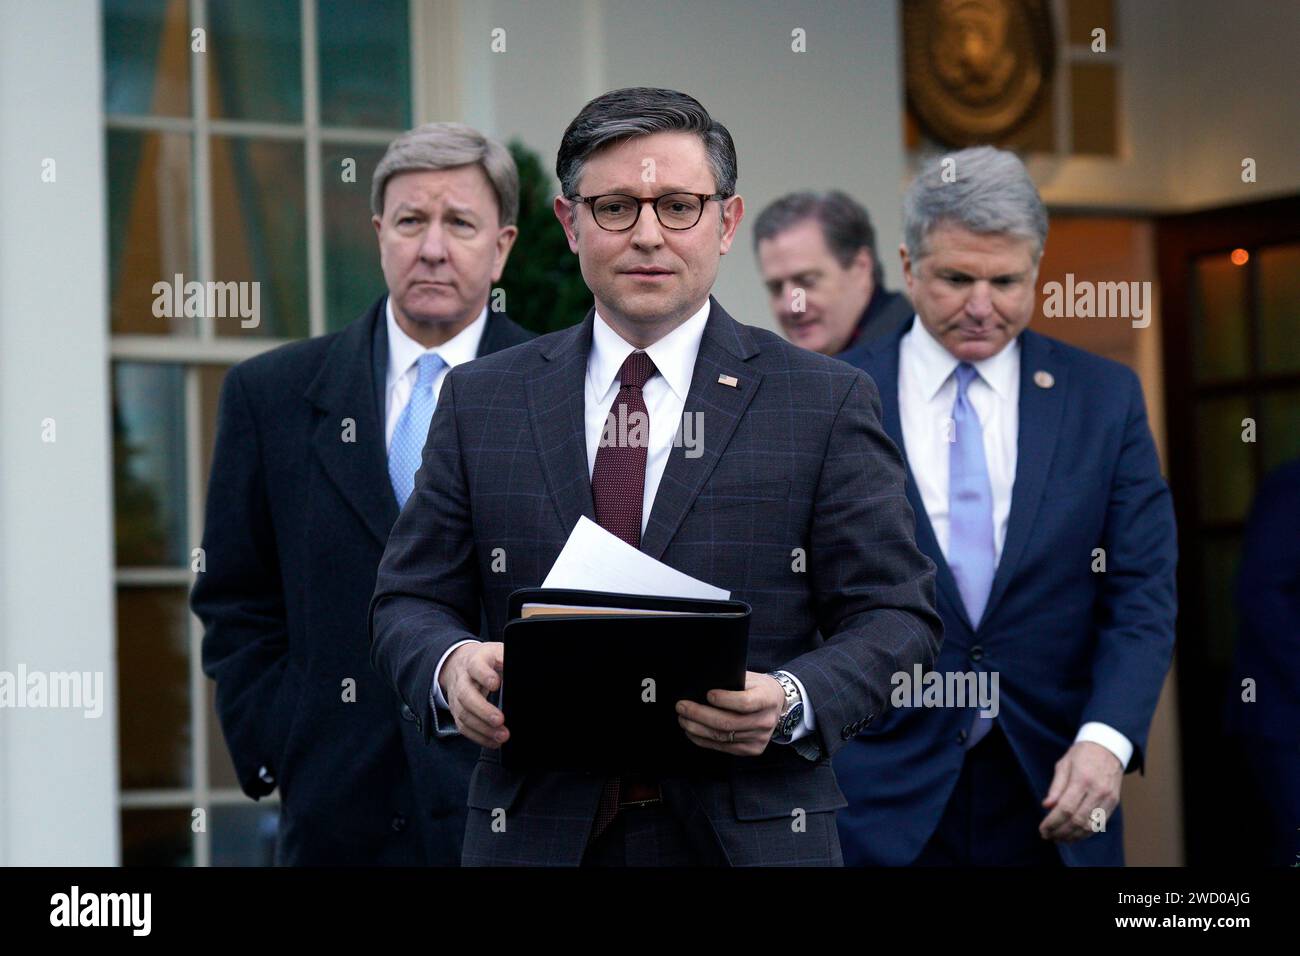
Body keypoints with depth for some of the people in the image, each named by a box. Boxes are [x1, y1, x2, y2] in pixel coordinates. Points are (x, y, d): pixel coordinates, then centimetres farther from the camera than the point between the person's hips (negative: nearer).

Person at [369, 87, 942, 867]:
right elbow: (411, 602, 9)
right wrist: (451, 666, -13)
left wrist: (793, 702, -19)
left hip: (749, 836, -1)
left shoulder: (826, 404, 1)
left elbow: (896, 615, -1)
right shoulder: (480, 401, 8)